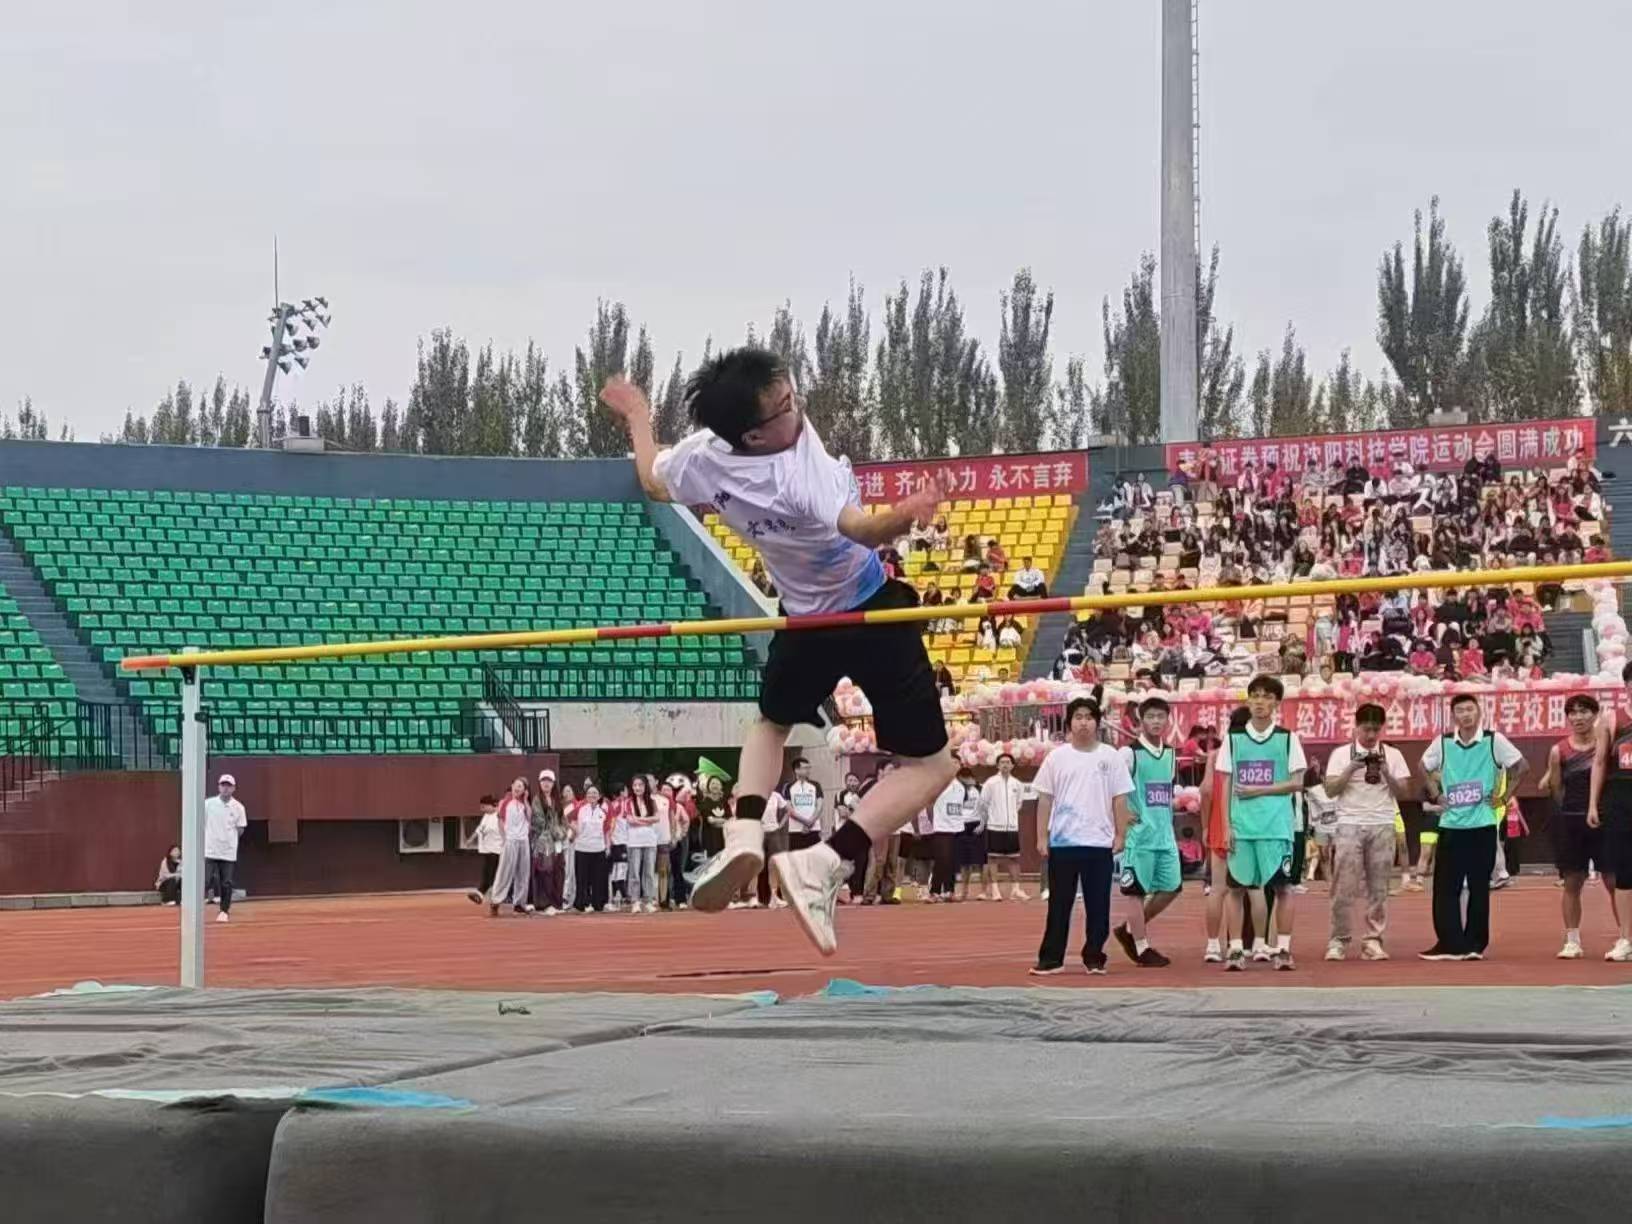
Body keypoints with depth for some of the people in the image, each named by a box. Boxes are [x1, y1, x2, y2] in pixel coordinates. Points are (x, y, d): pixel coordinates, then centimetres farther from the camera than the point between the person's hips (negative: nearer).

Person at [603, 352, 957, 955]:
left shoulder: (702, 457, -14)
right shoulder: (801, 476, -33)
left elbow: (652, 481, 10)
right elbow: (857, 528, -53)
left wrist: (637, 419, 27)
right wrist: (902, 516, -72)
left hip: (805, 622, 6)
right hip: (871, 613, -6)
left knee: (772, 723, 34)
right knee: (928, 766, 3)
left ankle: (744, 832, 4)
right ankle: (823, 865, -18)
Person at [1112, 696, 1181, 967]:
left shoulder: (1170, 754, 11)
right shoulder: (1130, 753, -9)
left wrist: (1167, 820, 16)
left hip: (1165, 834, 7)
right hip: (1138, 833, -7)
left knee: (1171, 887, 6)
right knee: (1137, 890, -2)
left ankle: (1129, 930, 21)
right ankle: (1142, 948, 4)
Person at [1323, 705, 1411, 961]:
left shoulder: (1392, 755, 9)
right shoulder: (1341, 754, 6)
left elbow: (1402, 792, 5)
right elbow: (1330, 789, -1)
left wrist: (1384, 771, -9)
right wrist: (1352, 769, -13)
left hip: (1382, 826, 1)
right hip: (1349, 826, -1)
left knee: (1379, 886, 0)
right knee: (1344, 886, -5)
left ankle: (1373, 940, 4)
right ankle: (1338, 940, 0)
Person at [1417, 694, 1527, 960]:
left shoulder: (1493, 741, -3)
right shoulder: (1443, 743, 4)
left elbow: (1519, 766, 3)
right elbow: (1423, 767, 20)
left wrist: (1502, 796, -1)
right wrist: (1437, 795, 10)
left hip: (1482, 825, -2)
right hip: (1451, 825, 2)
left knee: (1479, 887, 2)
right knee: (1445, 887, -1)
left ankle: (1475, 945, 8)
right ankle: (1450, 945, 2)